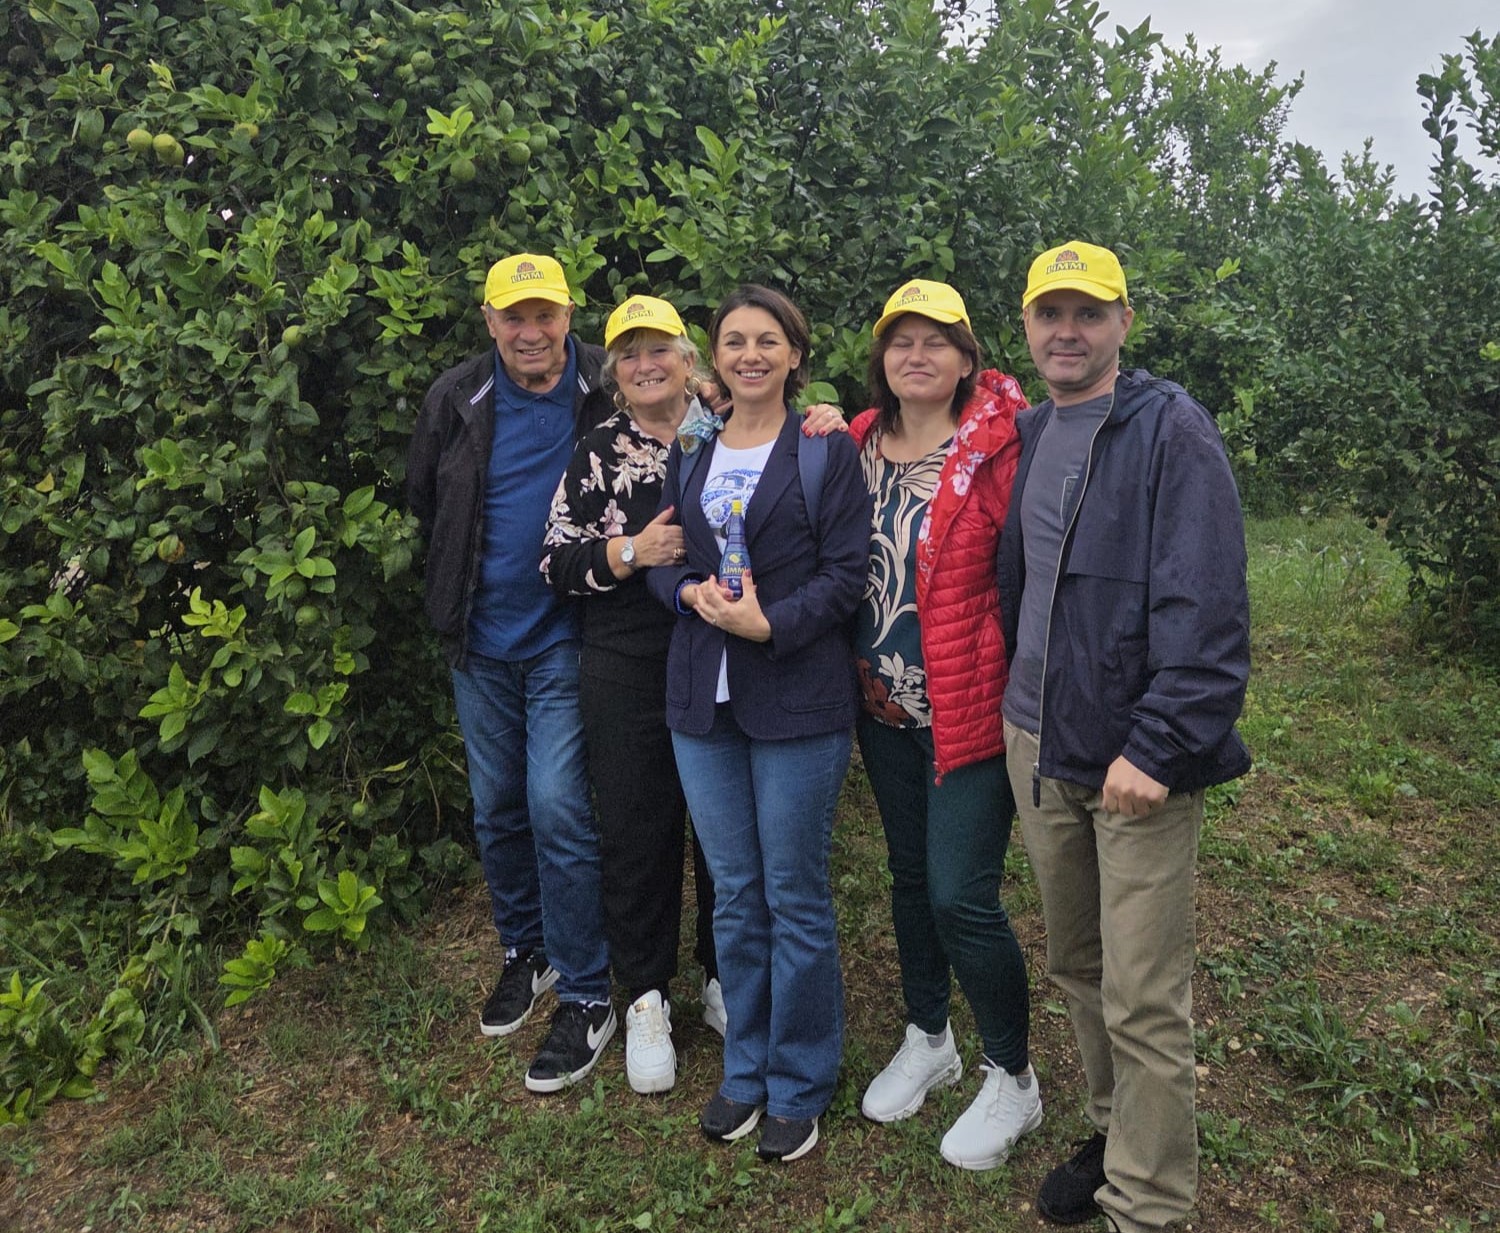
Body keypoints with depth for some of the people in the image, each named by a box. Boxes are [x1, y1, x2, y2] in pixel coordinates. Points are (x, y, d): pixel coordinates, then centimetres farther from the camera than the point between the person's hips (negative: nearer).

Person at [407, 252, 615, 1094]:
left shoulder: (607, 392, -10)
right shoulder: (458, 400, 0)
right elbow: (426, 502, 13)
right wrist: (457, 594, 14)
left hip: (565, 637, -4)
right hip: (482, 641, 4)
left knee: (558, 807, -8)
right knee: (498, 807, 14)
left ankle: (586, 998, 8)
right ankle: (526, 951, 36)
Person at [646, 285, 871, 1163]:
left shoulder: (827, 449, -2)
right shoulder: (691, 449, 12)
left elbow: (846, 571, -7)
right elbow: (661, 555, 12)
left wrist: (770, 624, -19)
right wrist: (689, 591, -10)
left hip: (797, 696, -4)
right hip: (704, 695, 4)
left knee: (795, 896, 5)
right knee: (734, 894, 14)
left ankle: (800, 1084, 24)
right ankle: (746, 1067, 31)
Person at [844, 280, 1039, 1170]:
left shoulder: (999, 446, -10)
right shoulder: (859, 446, 7)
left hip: (972, 705, -6)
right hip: (885, 704, 6)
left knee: (961, 896, -5)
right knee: (910, 875, 18)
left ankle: (1013, 1081, 20)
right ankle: (929, 1040, 40)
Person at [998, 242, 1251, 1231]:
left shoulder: (1172, 431, -9)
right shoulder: (1025, 437, 12)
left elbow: (1205, 607, -16)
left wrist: (1157, 747, -20)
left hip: (1138, 755, -6)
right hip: (1038, 743, 7)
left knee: (1144, 1000, 0)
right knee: (1078, 965, 18)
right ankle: (1116, 1136, 38)